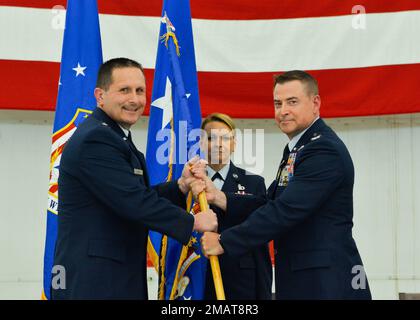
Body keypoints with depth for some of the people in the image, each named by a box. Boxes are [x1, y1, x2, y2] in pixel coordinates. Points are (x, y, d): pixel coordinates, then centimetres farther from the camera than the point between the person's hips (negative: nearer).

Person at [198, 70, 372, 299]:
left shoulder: (325, 150, -17)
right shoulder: (297, 148, 16)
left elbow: (285, 211, -22)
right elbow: (271, 203, 11)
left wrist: (224, 242, -17)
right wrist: (221, 198, -3)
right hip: (297, 280, 9)